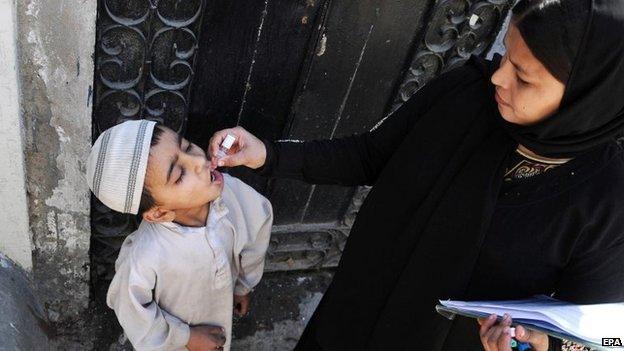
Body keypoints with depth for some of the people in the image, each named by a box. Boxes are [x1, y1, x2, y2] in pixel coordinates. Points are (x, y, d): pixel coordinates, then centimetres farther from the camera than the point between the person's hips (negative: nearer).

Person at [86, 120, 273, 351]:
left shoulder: (231, 190, -30)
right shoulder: (145, 259, -42)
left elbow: (255, 237, -8)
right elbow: (131, 309, -20)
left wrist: (243, 286, 8)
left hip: (220, 310, 4)